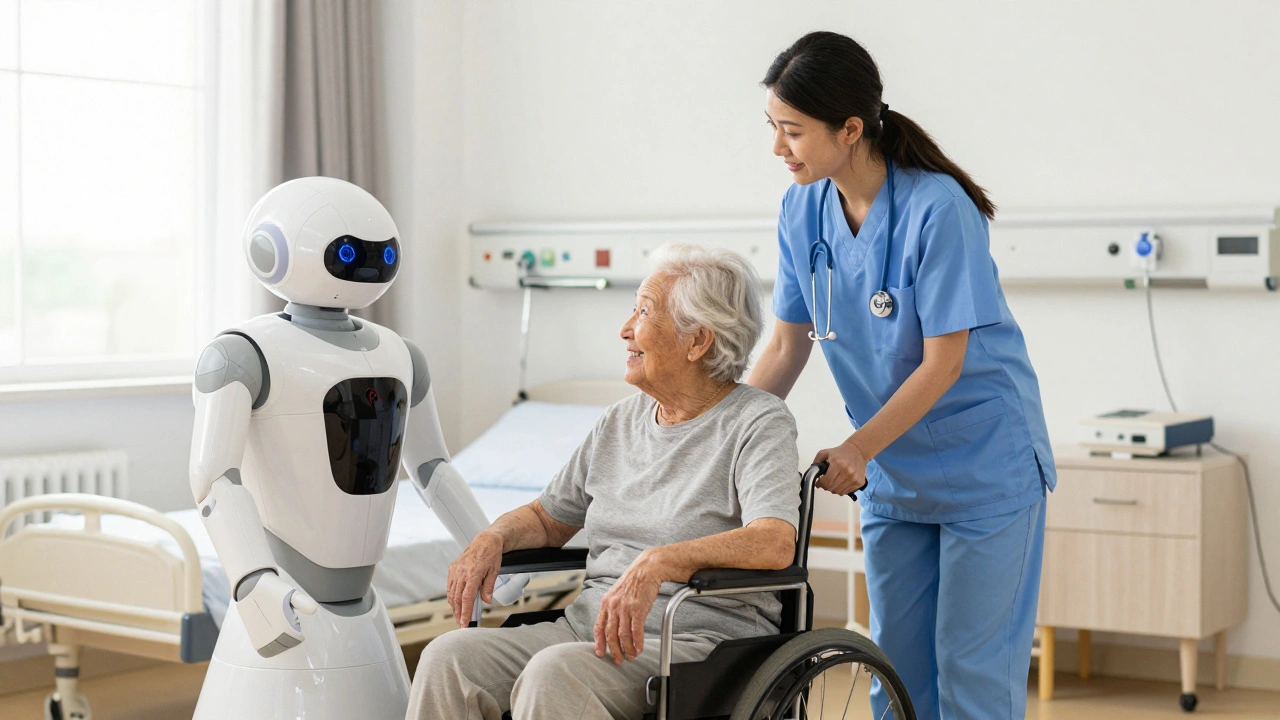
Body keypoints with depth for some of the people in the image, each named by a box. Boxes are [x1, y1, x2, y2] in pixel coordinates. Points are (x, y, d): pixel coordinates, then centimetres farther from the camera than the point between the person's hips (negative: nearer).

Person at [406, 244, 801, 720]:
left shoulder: (758, 424, -5)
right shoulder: (620, 423, 17)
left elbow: (775, 543, -21)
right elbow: (548, 517, 27)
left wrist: (656, 564, -34)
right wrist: (493, 538, 4)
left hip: (703, 636, -6)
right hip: (590, 626, 7)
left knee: (553, 674, -34)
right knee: (449, 657, -17)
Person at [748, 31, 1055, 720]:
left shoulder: (938, 210, -23)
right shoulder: (802, 211, -4)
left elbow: (943, 361, -20)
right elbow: (788, 345, 3)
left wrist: (857, 449, -22)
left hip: (983, 466, -6)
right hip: (891, 475, 6)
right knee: (896, 664, 13)